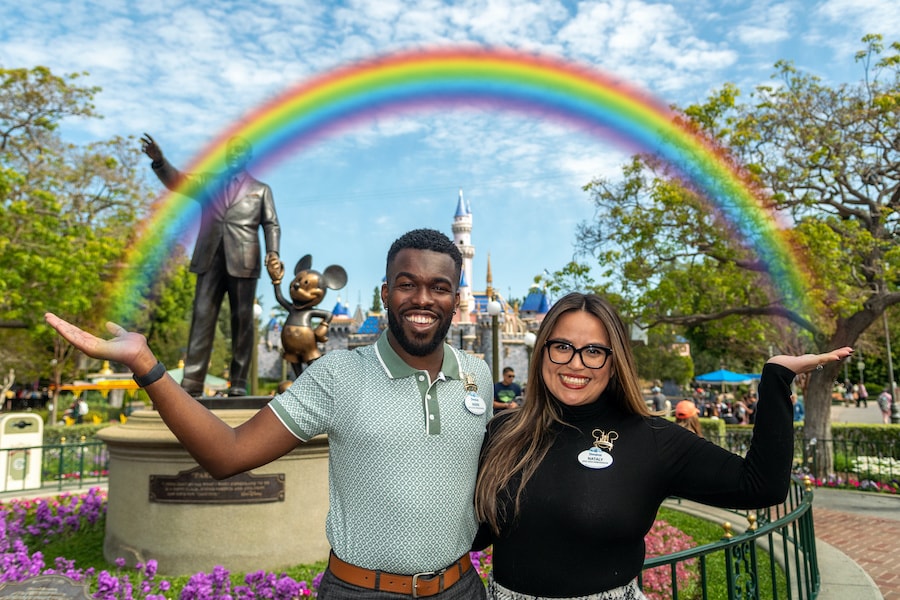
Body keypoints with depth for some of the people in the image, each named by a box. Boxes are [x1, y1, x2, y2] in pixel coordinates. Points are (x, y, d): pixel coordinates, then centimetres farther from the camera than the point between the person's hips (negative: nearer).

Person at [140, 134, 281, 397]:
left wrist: (273, 253, -7)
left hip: (242, 262, -1)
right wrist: (159, 161, -15)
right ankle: (191, 383, -4)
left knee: (242, 321, -1)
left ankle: (239, 383, 3)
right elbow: (178, 181, 5)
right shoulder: (208, 181, 21)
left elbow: (271, 225, 10)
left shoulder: (261, 189, 18)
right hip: (209, 260, 1)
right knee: (202, 319, -3)